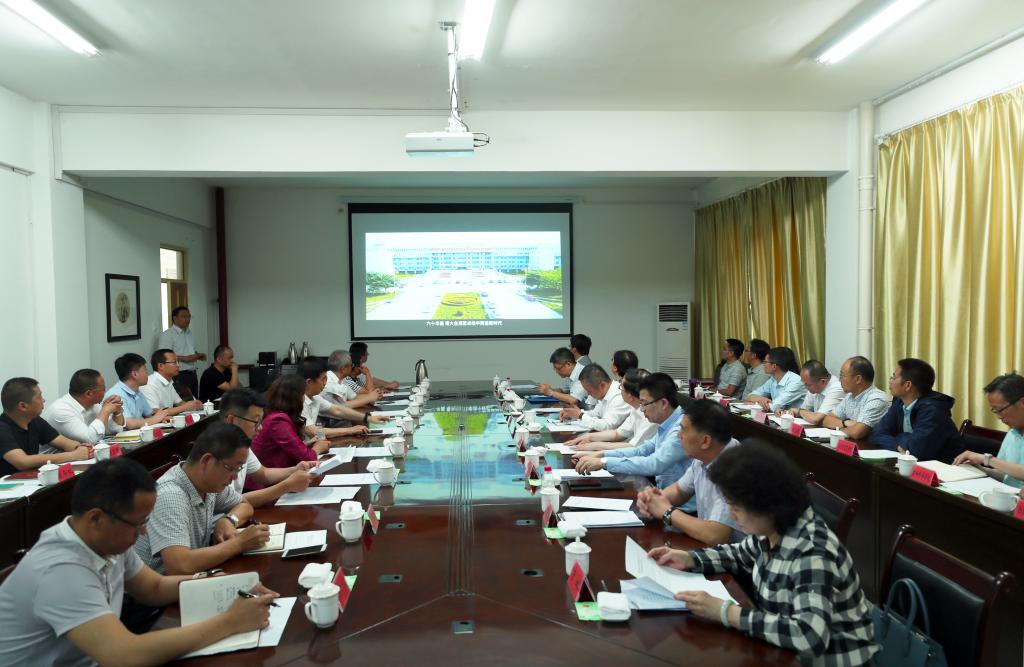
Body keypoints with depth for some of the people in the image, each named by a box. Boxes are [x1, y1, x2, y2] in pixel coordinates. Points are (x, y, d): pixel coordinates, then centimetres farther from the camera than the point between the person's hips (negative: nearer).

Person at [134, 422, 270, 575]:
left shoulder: (210, 482, -3)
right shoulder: (169, 496, -24)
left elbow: (245, 505, 13)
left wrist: (228, 521, -7)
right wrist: (239, 543, -24)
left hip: (195, 575, 7)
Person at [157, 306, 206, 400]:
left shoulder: (190, 333, 19)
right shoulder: (167, 335, -8)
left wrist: (198, 355, 7)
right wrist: (184, 358, -22)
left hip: (192, 374, 8)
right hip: (179, 376, -8)